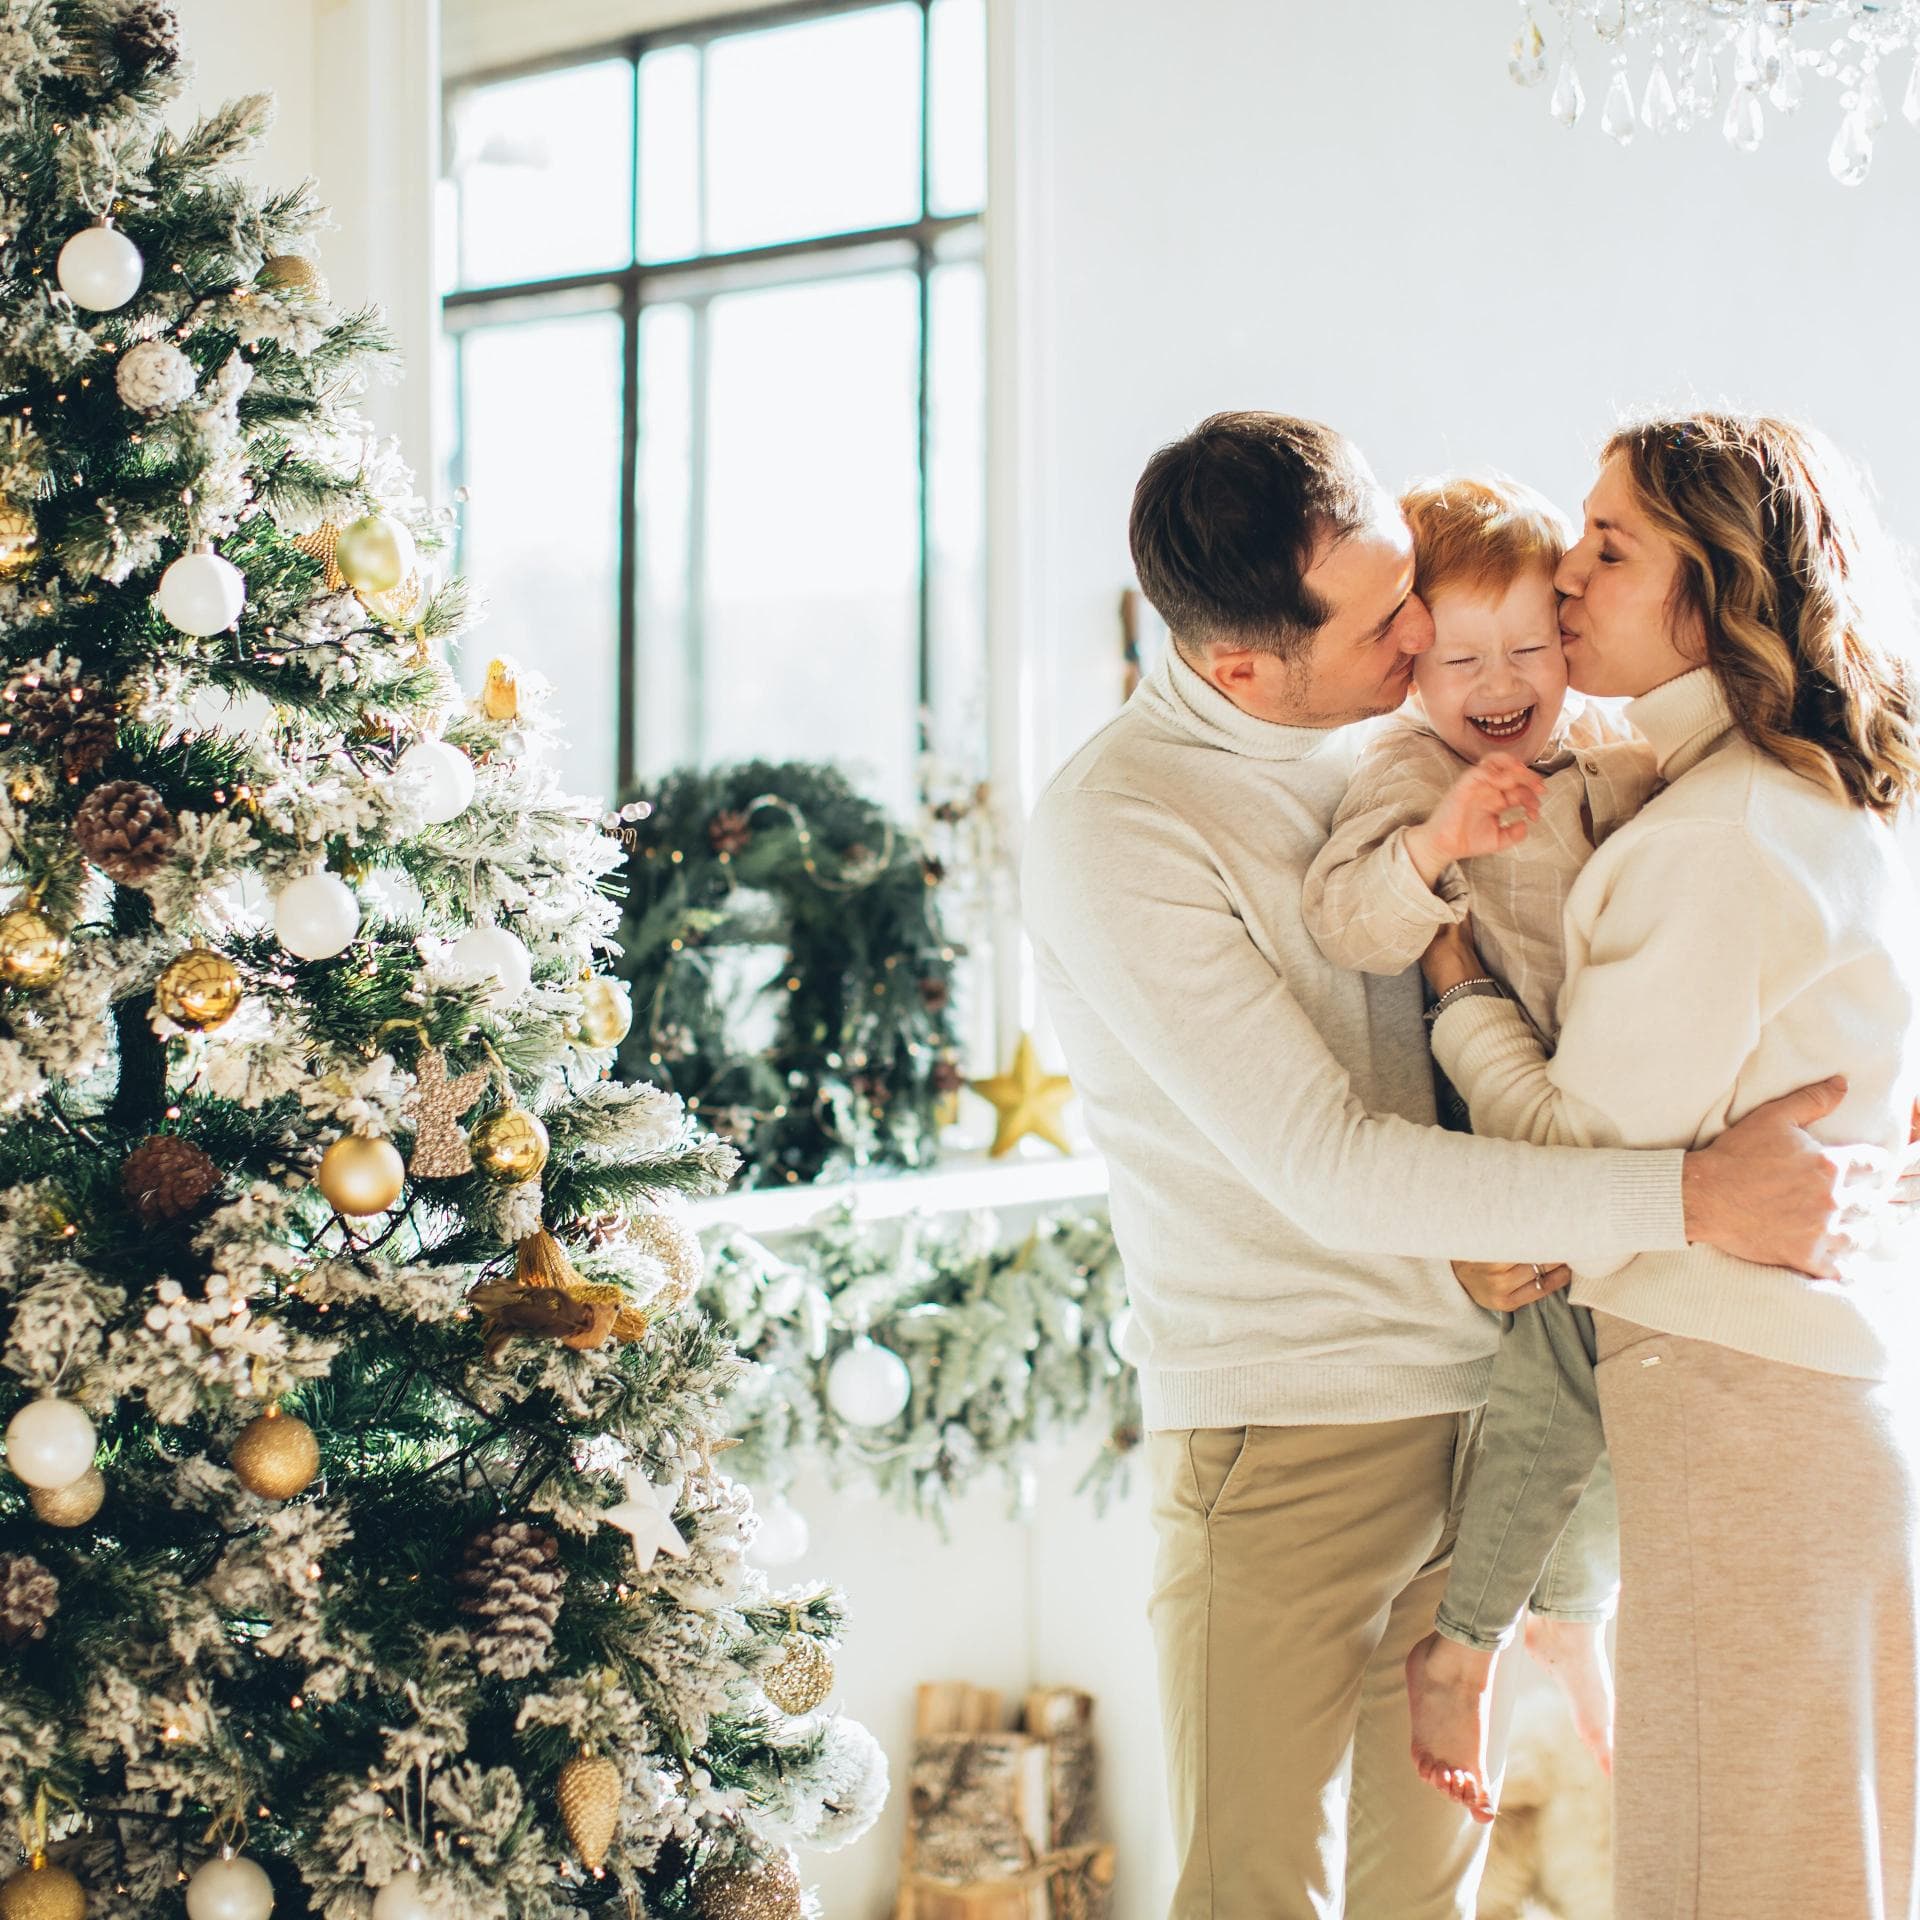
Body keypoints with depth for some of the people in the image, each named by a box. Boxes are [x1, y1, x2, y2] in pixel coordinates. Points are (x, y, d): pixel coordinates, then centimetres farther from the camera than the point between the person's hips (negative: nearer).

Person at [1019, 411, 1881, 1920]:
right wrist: (1693, 1201, -21)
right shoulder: (1111, 832, -16)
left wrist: (1533, 1215, -4)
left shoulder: (1394, 734, 5)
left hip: (1479, 1394, 6)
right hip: (1284, 1434, -6)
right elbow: (1328, 1166, -20)